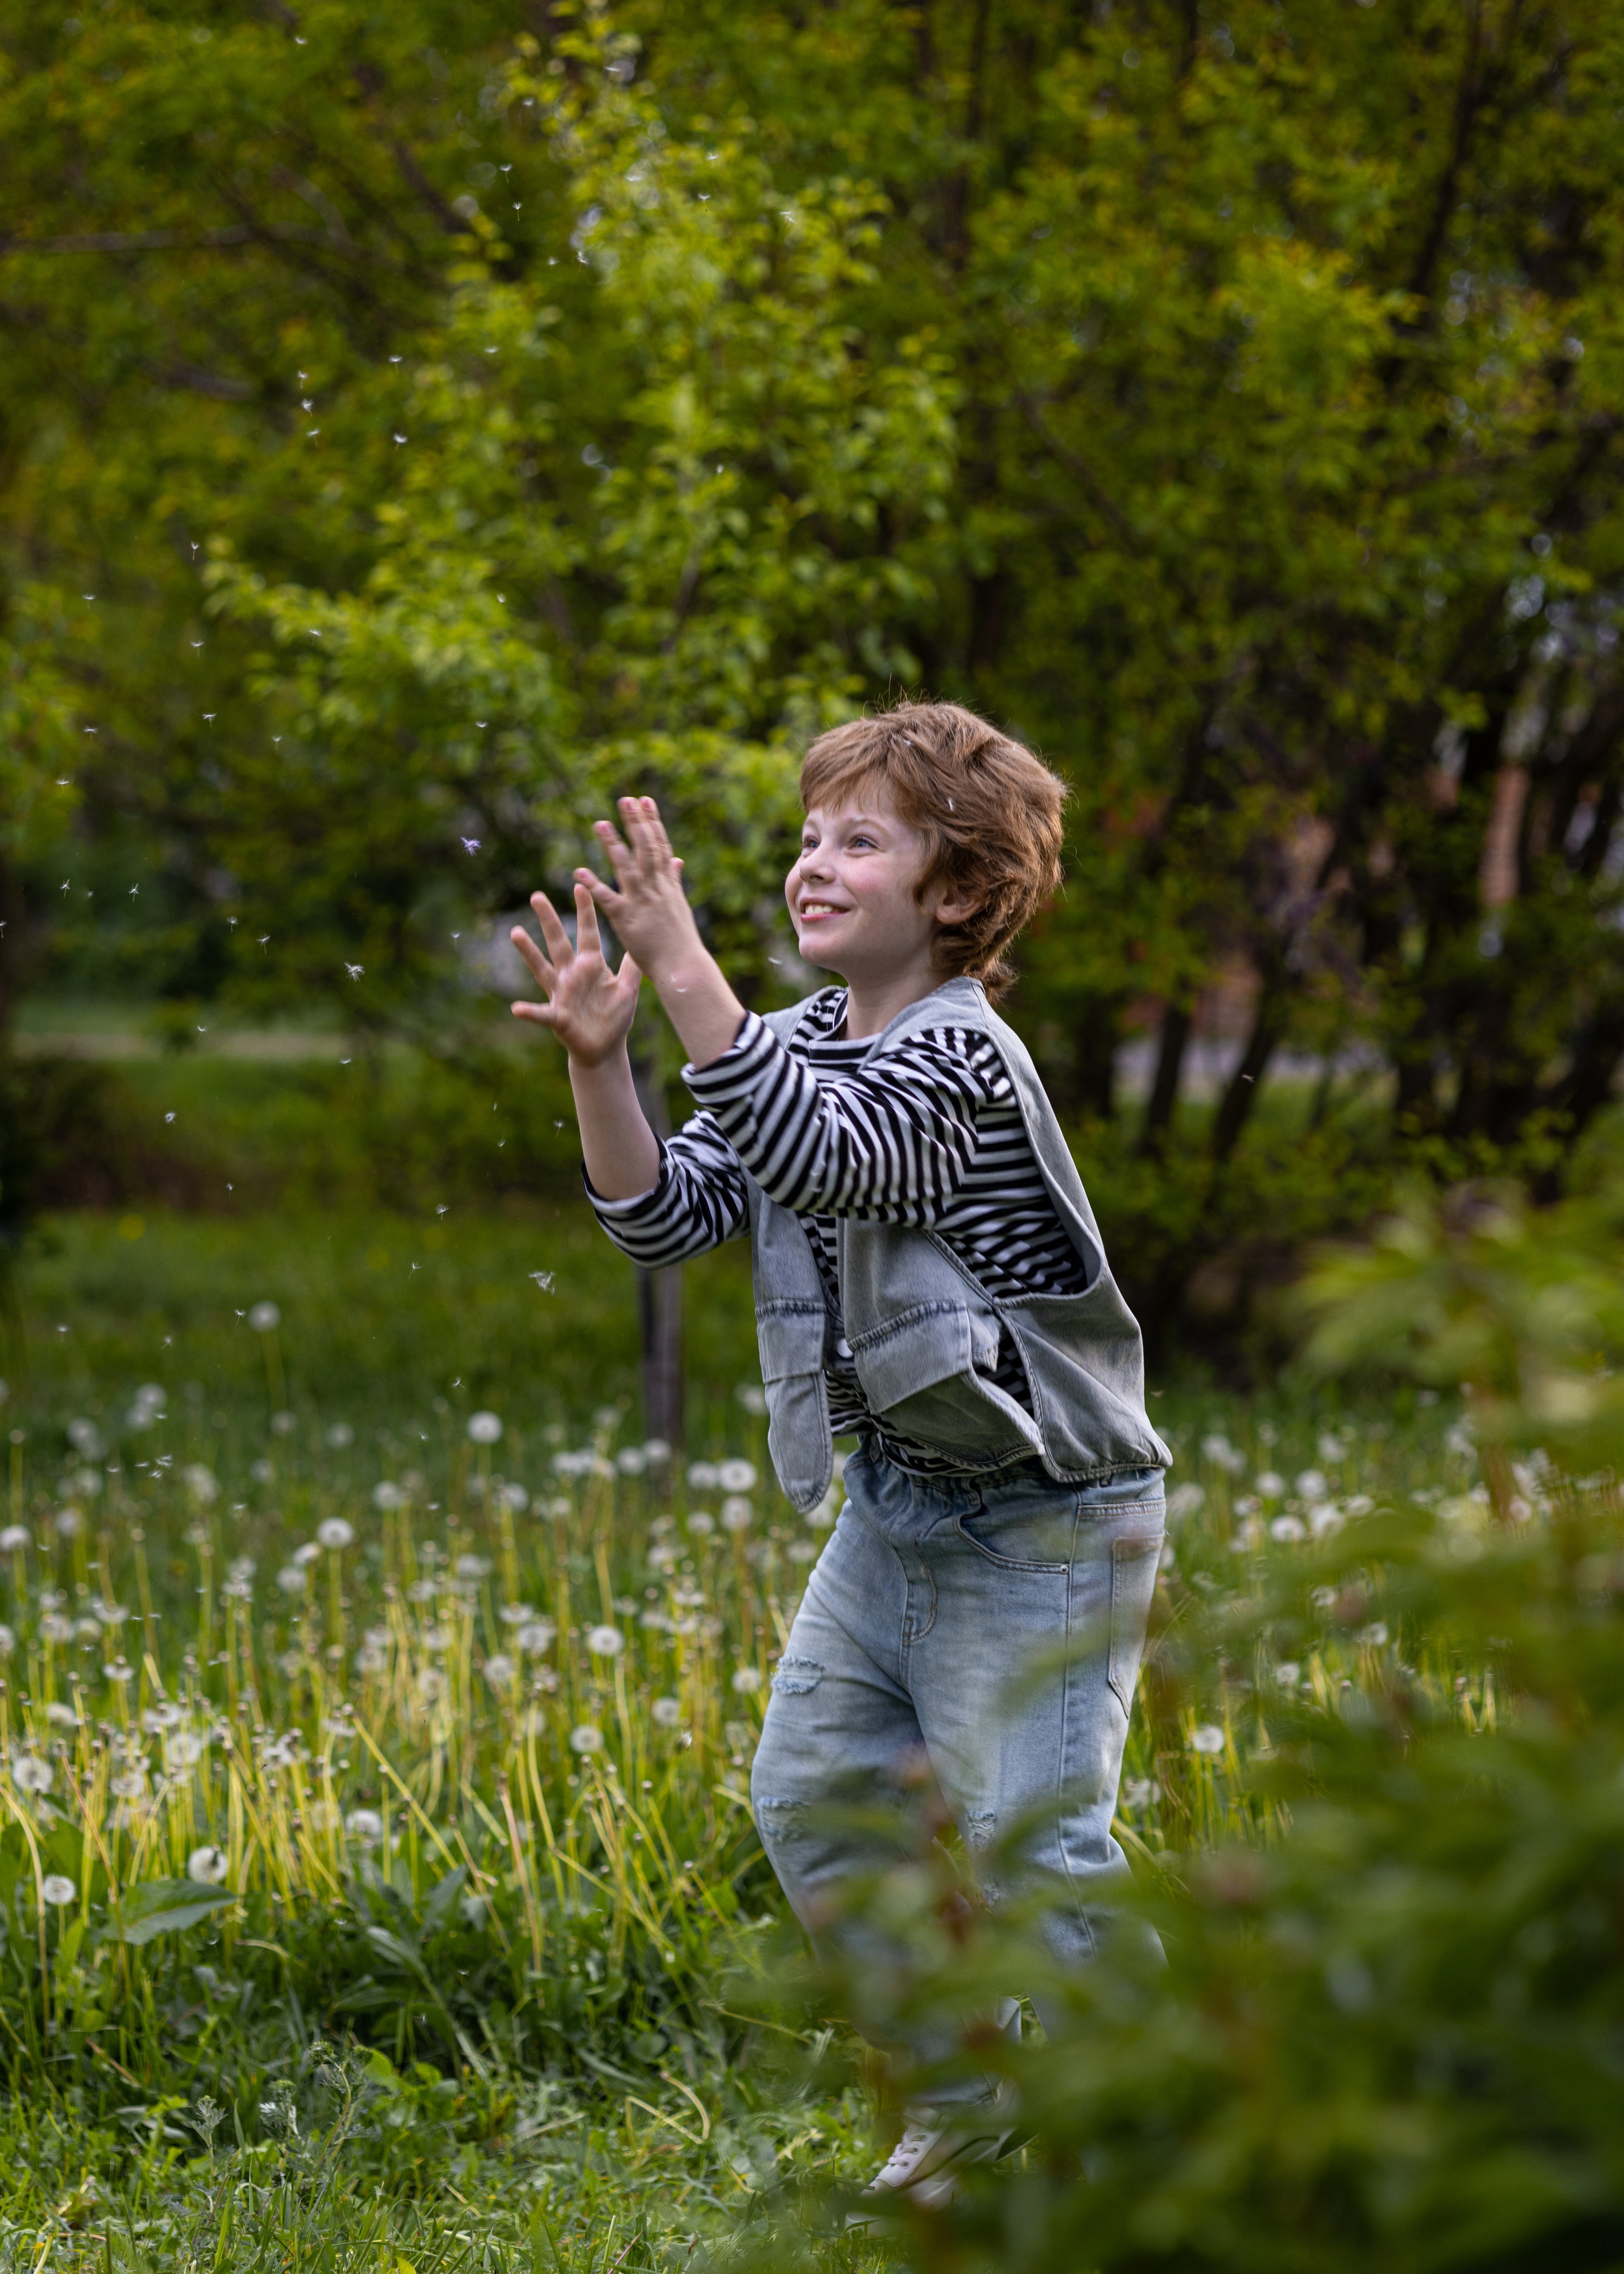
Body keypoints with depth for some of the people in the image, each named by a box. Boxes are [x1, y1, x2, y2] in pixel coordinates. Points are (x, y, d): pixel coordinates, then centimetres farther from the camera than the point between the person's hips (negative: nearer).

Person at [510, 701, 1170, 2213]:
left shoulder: (959, 1058, -21)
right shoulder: (807, 1042, 5)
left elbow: (817, 1159, -40)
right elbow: (670, 1214, -2)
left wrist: (682, 967, -44)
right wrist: (599, 1063, -18)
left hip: (1044, 1519, -9)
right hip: (892, 1505, 9)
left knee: (1029, 1842, -7)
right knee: (812, 1797, 10)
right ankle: (967, 2099, 26)